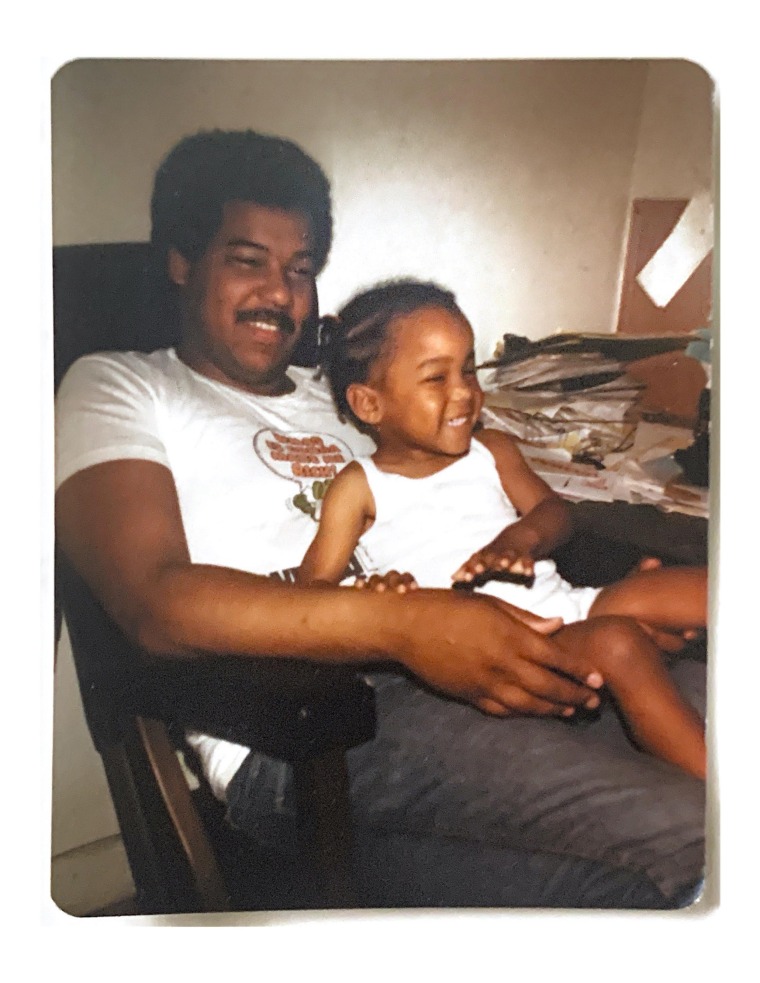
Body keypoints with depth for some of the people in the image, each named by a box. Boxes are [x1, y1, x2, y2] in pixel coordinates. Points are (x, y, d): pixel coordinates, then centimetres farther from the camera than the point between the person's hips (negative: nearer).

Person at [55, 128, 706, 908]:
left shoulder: (342, 396, 26)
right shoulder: (116, 388, 8)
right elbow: (157, 605, -11)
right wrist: (405, 626, -23)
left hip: (427, 674, 7)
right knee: (676, 834, -23)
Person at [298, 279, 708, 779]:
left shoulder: (491, 451, 19)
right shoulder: (360, 485, 4)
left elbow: (552, 508, 11)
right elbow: (314, 589, -2)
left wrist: (523, 534, -14)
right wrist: (370, 593, -26)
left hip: (565, 607, 7)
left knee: (699, 586, -12)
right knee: (616, 643, -32)